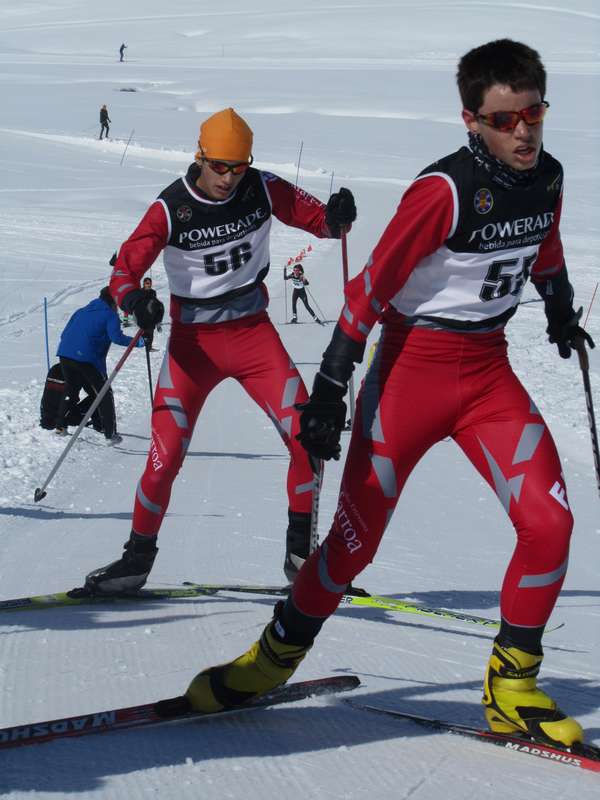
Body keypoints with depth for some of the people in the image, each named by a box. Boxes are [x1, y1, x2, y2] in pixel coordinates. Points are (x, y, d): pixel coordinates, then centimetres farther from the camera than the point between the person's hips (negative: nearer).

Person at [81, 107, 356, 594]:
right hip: (194, 339, -2)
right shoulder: (170, 209, -13)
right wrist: (136, 301, -38)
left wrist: (337, 218, -23)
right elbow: (125, 270, -16)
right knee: (167, 453, -11)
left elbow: (318, 221, 1)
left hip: (253, 331, 2)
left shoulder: (264, 191, -6)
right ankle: (138, 557, 9)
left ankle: (301, 552, 6)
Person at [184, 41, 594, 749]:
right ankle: (275, 656, 21)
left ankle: (511, 689, 3)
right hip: (413, 365, -5)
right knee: (357, 536, -2)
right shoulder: (445, 189, -20)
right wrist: (329, 387, -19)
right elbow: (373, 285, -18)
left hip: (488, 370, 5)